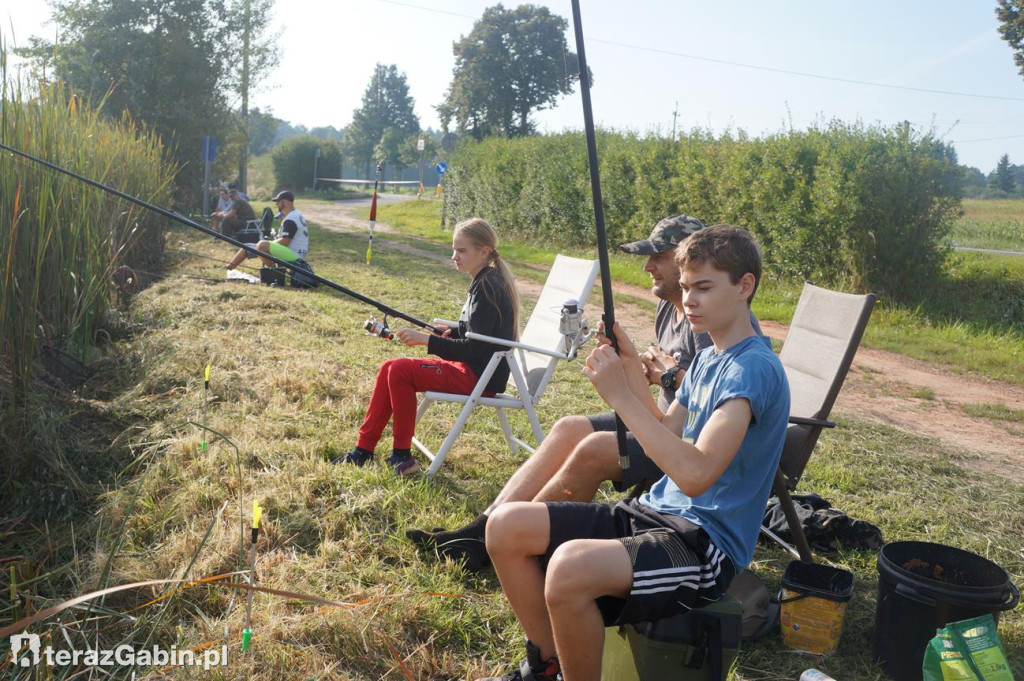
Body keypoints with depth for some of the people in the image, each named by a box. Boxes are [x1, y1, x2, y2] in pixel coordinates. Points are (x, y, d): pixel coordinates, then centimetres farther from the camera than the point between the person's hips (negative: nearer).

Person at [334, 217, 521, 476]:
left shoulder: (488, 287, -18)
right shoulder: (485, 282, 11)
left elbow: (474, 348, -22)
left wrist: (426, 340, -22)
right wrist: (450, 332, 3)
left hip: (482, 376, -10)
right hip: (472, 368, 10)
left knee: (400, 370, -19)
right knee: (390, 369, 3)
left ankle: (402, 456, -9)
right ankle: (363, 450, 6)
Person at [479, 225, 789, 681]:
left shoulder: (755, 368, -17)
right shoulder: (707, 357, 13)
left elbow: (695, 473, -28)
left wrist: (621, 396, -25)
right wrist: (632, 370, 3)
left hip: (706, 544, -9)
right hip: (656, 512, 9)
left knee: (570, 567, -36)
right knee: (506, 527, -2)